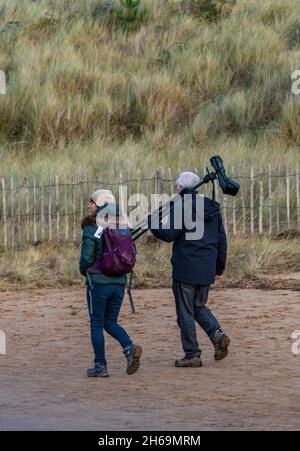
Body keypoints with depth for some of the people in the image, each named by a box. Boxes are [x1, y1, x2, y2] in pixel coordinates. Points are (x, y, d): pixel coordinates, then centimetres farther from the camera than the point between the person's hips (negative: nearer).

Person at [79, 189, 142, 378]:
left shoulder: (91, 228, -12)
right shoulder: (122, 226, 5)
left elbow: (87, 257, -15)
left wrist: (84, 270, 5)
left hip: (98, 281, -5)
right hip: (119, 282, 5)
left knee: (97, 323, 6)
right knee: (111, 322, 16)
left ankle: (100, 366, 7)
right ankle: (130, 347, -9)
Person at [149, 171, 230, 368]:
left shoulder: (182, 207, -11)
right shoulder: (212, 208, 10)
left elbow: (169, 234, -16)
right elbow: (222, 240, 13)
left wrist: (151, 223, 1)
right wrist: (219, 268, 20)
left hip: (185, 270, -6)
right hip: (207, 270, 6)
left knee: (185, 312, 3)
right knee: (199, 307, 20)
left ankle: (192, 354, 3)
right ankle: (217, 333, -5)